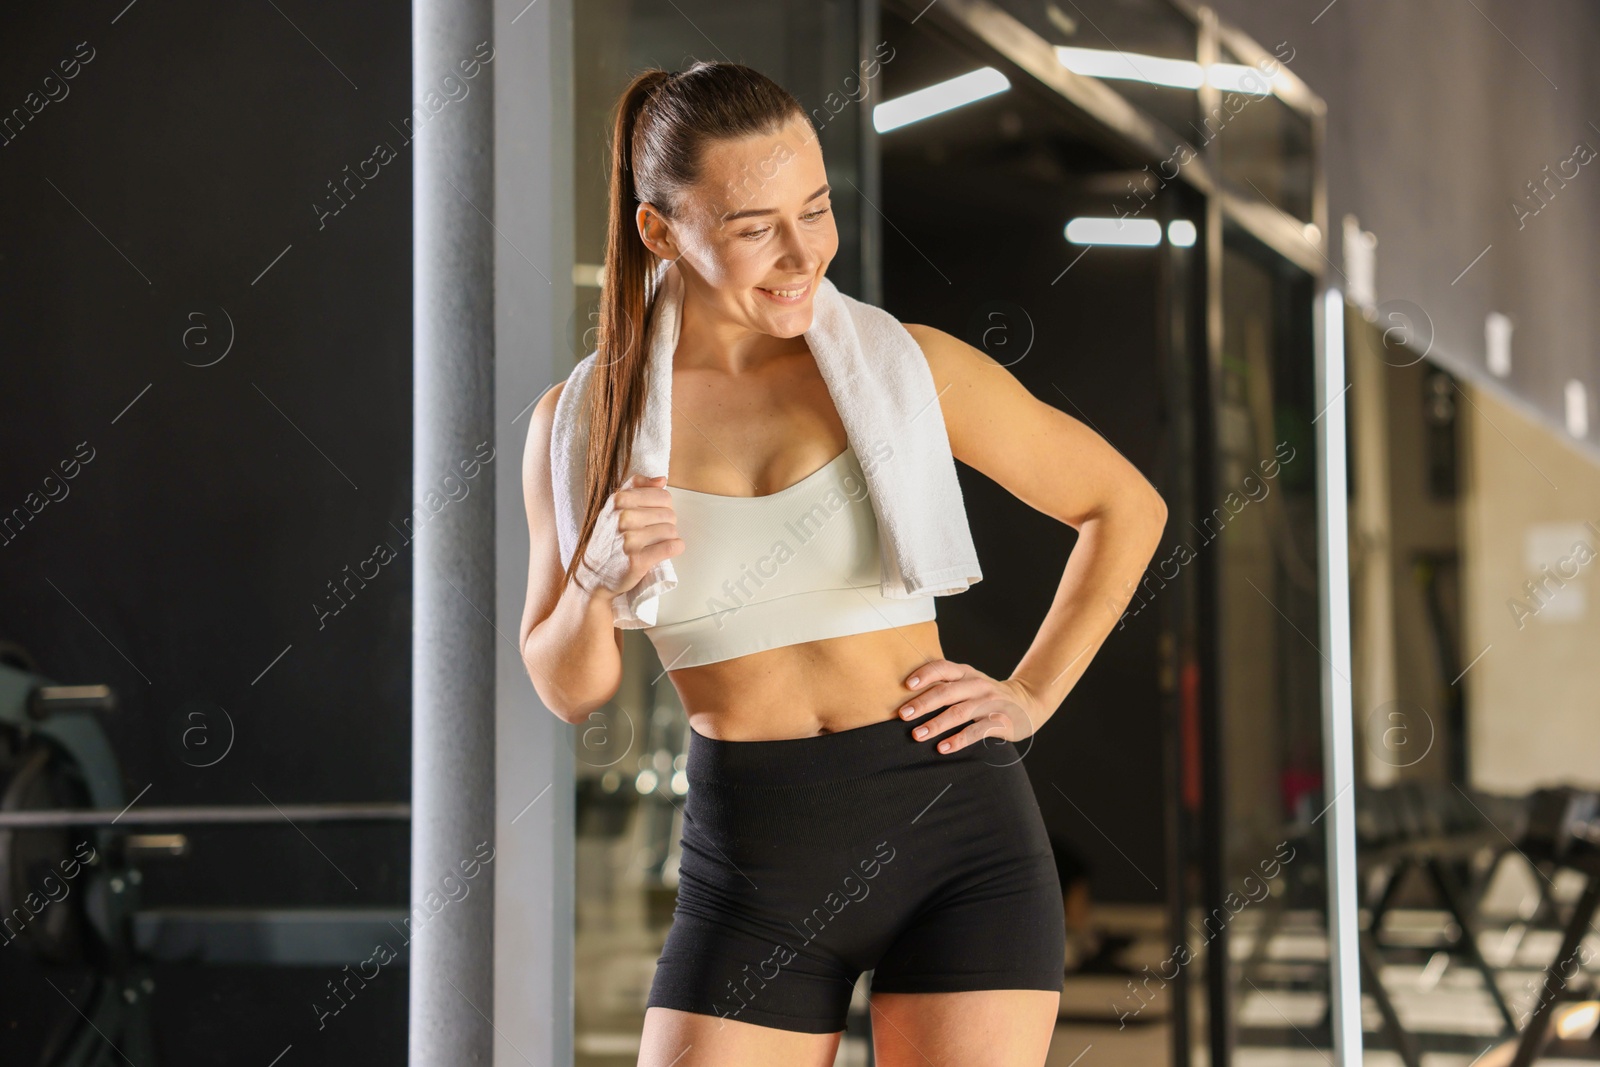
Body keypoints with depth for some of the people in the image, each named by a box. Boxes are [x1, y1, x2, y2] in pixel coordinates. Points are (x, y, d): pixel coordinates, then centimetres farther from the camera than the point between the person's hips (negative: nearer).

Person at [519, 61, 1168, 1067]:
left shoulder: (907, 367, -3)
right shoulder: (583, 420, 1)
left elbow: (1126, 505, 10)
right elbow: (570, 690, 7)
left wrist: (1029, 699, 1)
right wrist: (599, 583, -13)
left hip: (953, 833, -1)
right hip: (752, 865, 2)